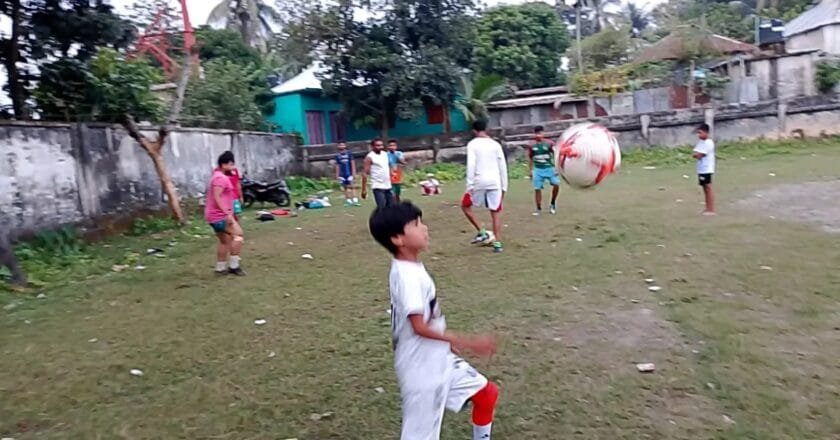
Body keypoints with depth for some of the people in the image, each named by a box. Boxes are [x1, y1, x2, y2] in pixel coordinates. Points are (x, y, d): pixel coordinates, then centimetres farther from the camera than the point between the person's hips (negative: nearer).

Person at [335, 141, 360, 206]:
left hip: (349, 173, -3)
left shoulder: (349, 153, -1)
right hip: (342, 175, 3)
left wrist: (354, 173, -6)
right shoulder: (337, 155, 5)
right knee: (345, 188, 7)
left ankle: (355, 200, -10)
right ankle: (348, 200, 14)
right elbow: (337, 166, 10)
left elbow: (352, 163, -1)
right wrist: (337, 175, 9)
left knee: (351, 186, -9)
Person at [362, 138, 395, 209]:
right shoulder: (370, 157, -10)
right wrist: (364, 189, -18)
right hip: (378, 187, -7)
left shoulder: (385, 154, 12)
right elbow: (365, 173, -13)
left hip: (388, 186, 8)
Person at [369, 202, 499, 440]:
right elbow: (420, 326, -27)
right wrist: (469, 342, -25)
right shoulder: (407, 275, -25)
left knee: (487, 393, 18)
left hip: (439, 360, 10)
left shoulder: (413, 268, 5)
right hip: (421, 368, -9)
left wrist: (450, 341, 22)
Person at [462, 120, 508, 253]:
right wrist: (504, 186, 15)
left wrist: (470, 185, -10)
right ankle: (498, 243, 5)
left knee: (465, 206, 17)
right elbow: (503, 166, 10)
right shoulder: (495, 144, 11)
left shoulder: (472, 144, 0)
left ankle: (482, 232, 8)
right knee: (496, 212, 10)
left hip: (479, 182, -3)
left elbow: (471, 165, -11)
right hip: (495, 182, 4)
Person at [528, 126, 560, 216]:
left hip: (549, 168, -1)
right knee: (537, 189, -1)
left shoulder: (549, 143, -3)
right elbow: (530, 158, 13)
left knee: (556, 184, -16)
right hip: (538, 169, 1)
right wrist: (530, 170, 11)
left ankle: (553, 204, 5)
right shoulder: (531, 145, 4)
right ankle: (539, 209, 11)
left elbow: (555, 155, -1)